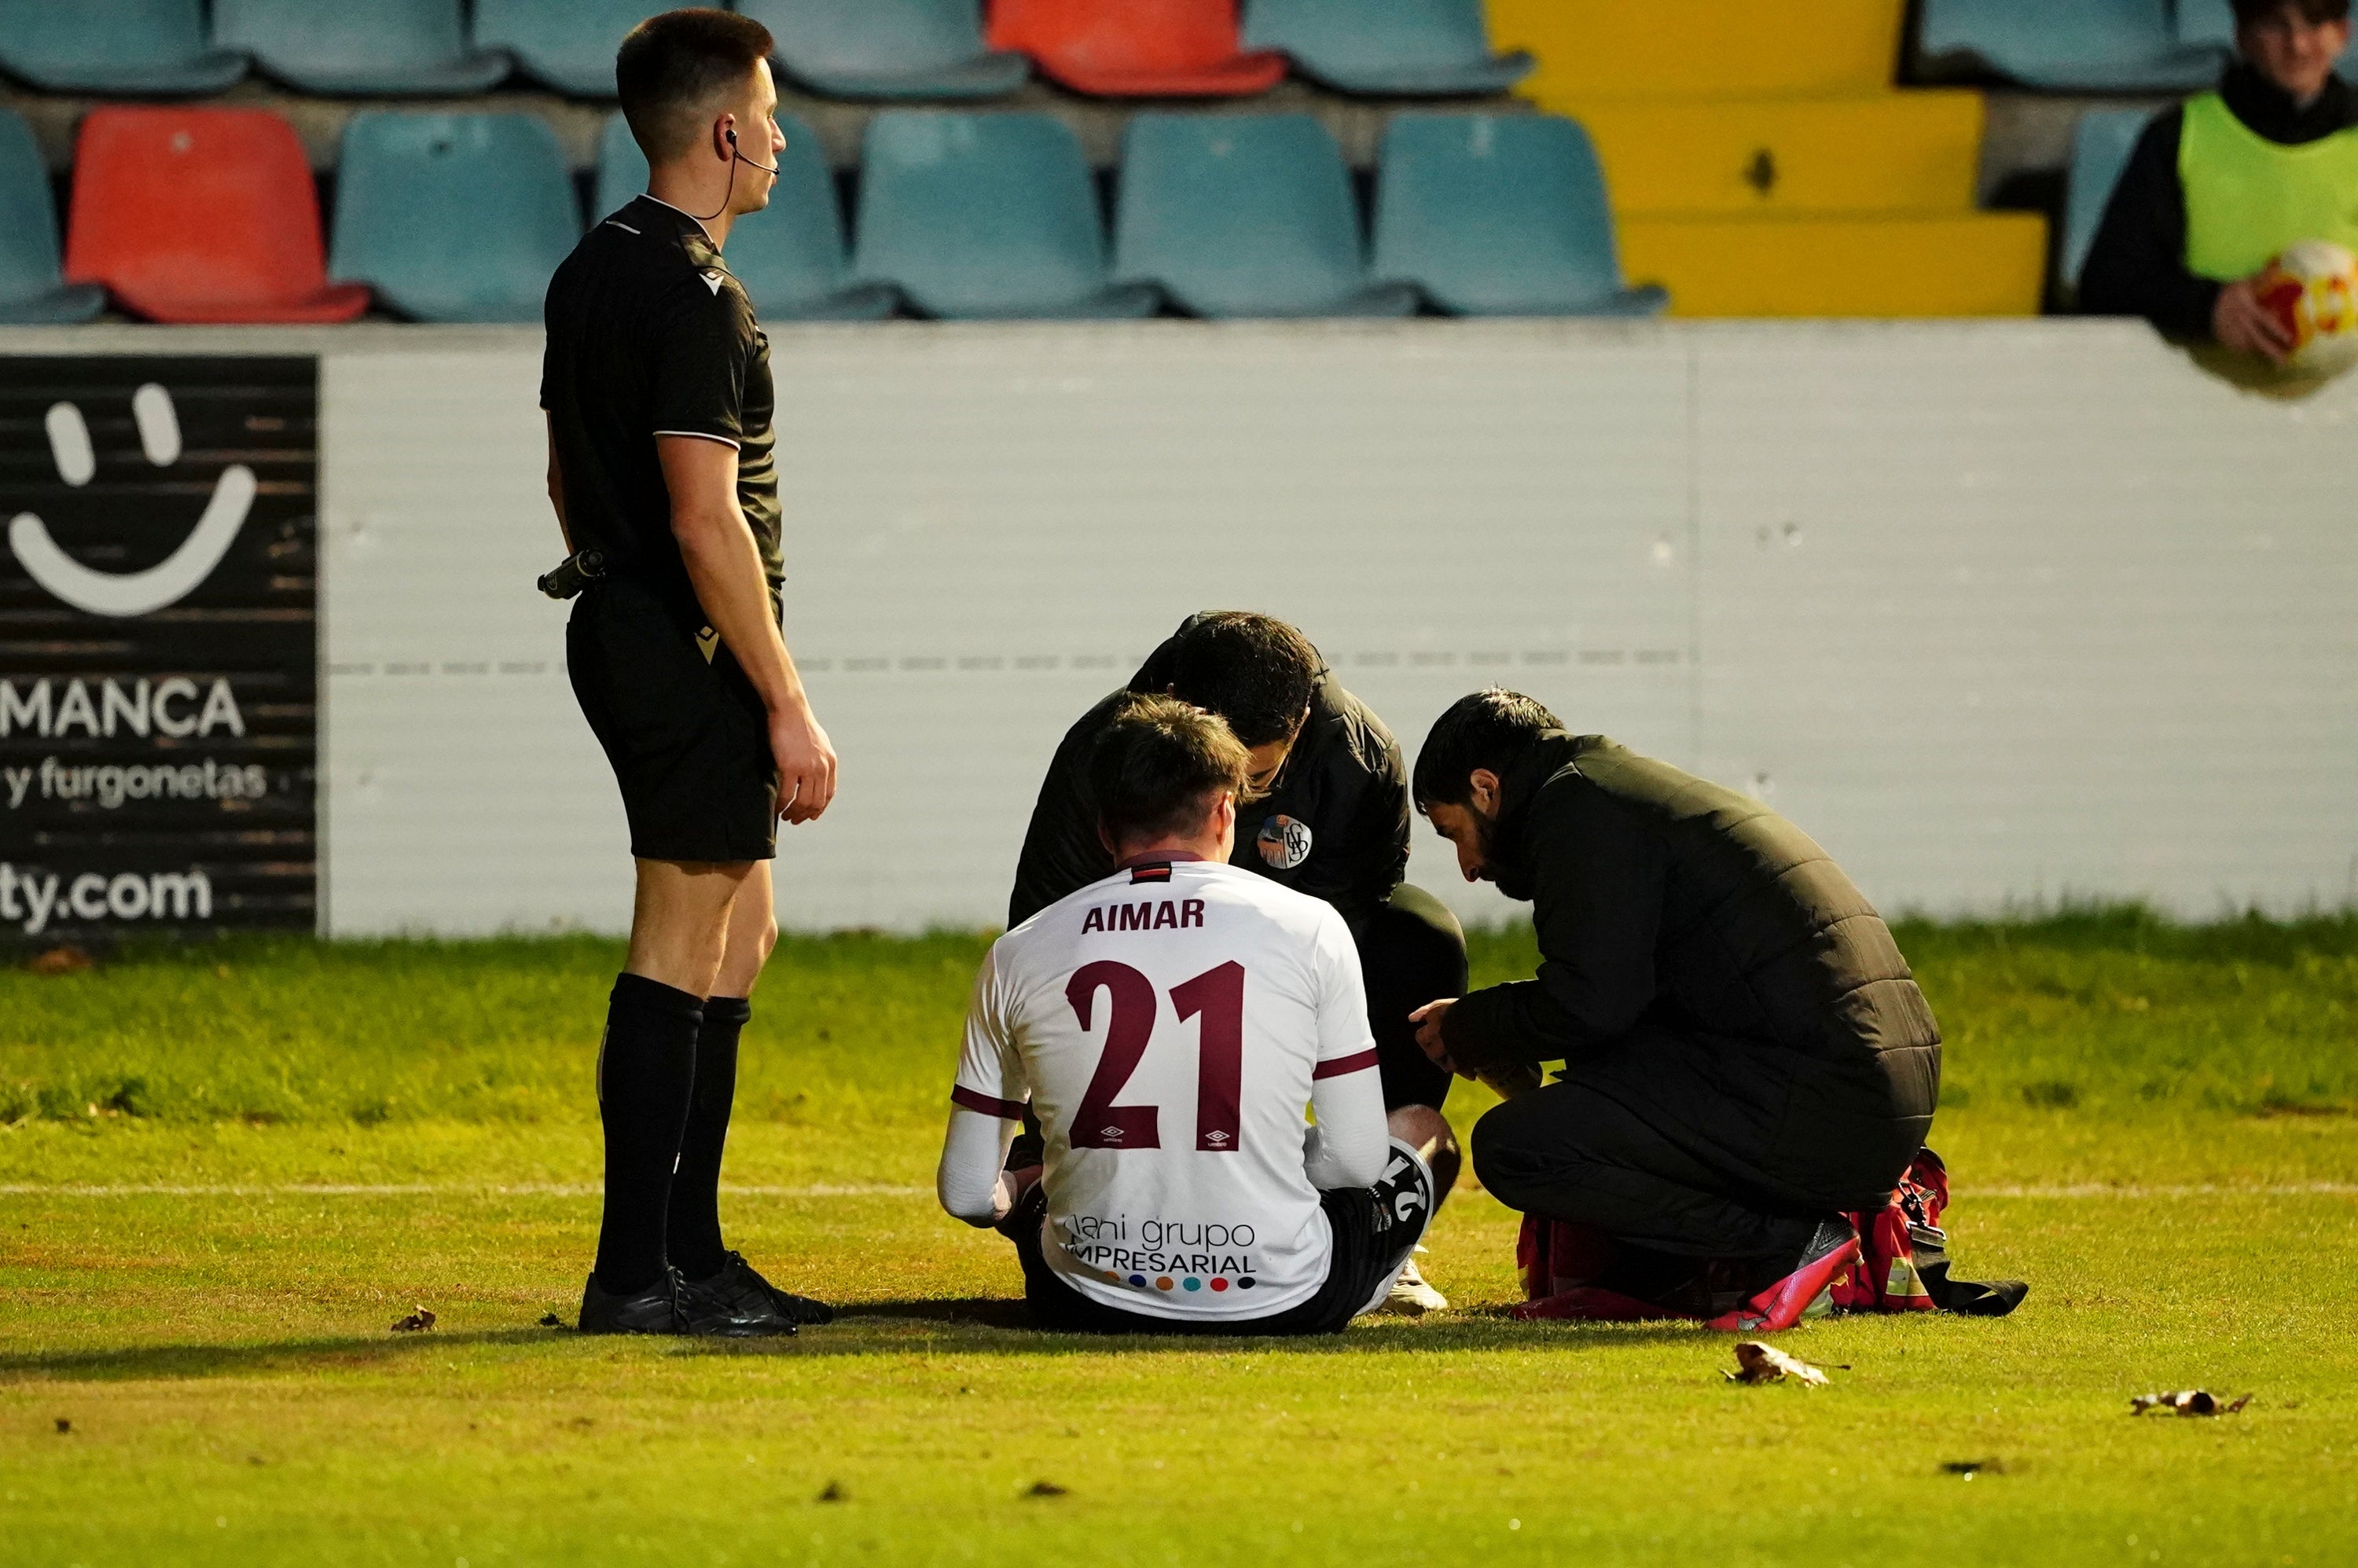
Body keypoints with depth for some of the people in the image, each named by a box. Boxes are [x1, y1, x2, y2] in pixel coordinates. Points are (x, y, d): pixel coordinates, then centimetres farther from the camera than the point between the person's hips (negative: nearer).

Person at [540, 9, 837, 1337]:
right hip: (694, 653, -10)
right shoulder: (695, 295, -17)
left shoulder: (593, 273, 13)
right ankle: (635, 1275, -7)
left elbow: (569, 479, 21)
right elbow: (707, 520, -21)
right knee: (682, 950, -7)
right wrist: (789, 705, -18)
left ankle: (692, 1252, 18)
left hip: (623, 630, 10)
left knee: (742, 934, 16)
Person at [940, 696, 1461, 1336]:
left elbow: (967, 1195, 3)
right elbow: (1358, 1161, -3)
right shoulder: (1307, 926, -4)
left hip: (1090, 1304, 2)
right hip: (1282, 1304, -2)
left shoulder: (1017, 957, 0)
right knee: (1423, 1130, 27)